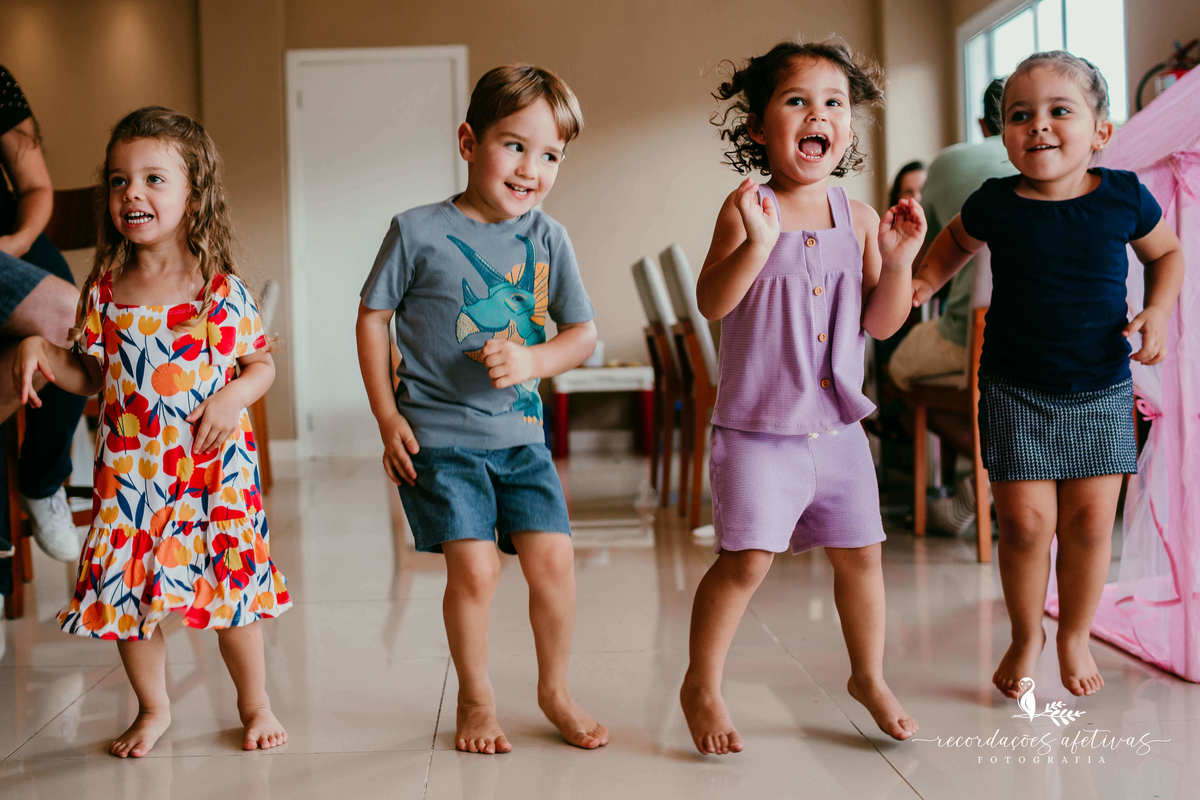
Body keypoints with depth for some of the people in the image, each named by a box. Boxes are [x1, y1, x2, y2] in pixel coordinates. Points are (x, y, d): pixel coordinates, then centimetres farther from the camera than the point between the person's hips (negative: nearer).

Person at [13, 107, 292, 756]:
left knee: (230, 585, 4)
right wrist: (39, 351, -5)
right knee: (125, 590, 8)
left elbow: (261, 364, 1)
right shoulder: (104, 291, 2)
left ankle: (255, 703, 26)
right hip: (129, 468, 3)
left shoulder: (222, 289, -6)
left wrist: (233, 397, -17)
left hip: (211, 465, -3)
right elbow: (90, 375, 11)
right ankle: (153, 708, 31)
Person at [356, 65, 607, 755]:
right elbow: (374, 317, 2)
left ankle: (556, 691, 20)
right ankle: (476, 698, 15)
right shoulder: (419, 231, -6)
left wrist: (533, 360, -14)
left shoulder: (548, 238, 2)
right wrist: (388, 418, -3)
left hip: (521, 433, 3)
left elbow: (584, 334, 7)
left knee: (554, 557, -3)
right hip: (439, 437, -3)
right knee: (474, 568, -9)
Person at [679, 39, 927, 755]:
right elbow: (713, 302, -17)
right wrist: (757, 242, -31)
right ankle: (702, 687, 14)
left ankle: (870, 676, 34)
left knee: (860, 554, 12)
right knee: (747, 559, -6)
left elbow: (882, 323, 5)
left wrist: (899, 259, -11)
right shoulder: (748, 208, -8)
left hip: (839, 425, 5)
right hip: (758, 427, -4)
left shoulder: (858, 219, 4)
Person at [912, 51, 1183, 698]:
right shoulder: (996, 203, -7)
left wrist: (1158, 312, -2)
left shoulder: (1124, 197, -7)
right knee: (1024, 518, -3)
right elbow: (958, 239, 17)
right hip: (1015, 388, -1)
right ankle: (1026, 633, 22)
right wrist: (922, 280, 3)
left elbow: (1166, 252, 13)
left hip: (1101, 387, 1)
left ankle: (1075, 634, 26)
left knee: (1090, 518, 3)